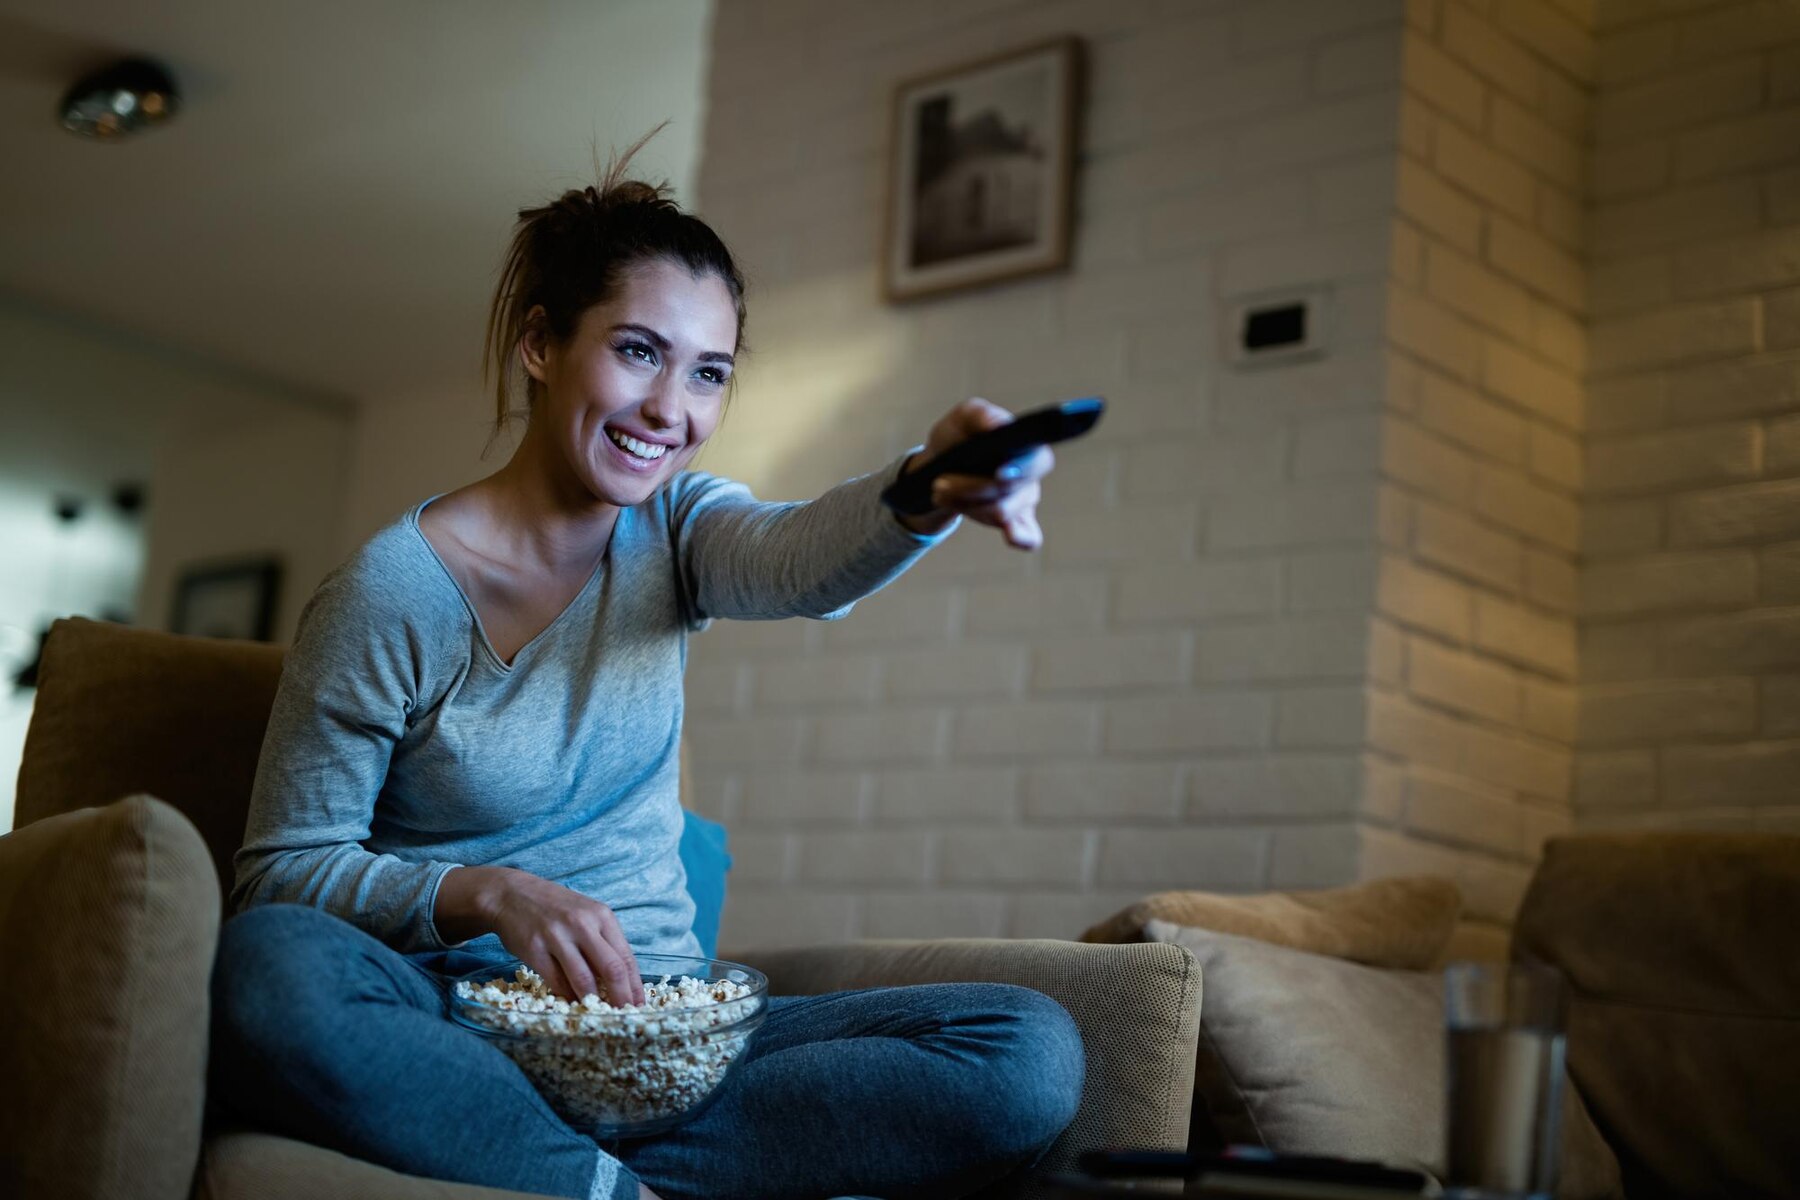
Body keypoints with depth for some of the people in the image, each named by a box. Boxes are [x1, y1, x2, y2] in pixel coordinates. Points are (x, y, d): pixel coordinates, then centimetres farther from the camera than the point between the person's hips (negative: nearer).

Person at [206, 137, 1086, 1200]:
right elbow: (284, 872, -6)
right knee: (266, 967, -37)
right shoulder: (391, 594, -7)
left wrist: (930, 493, -43)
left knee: (1032, 1055, -17)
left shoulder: (671, 531, 5)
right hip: (456, 1030, -3)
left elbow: (805, 559, -19)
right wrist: (490, 893, -24)